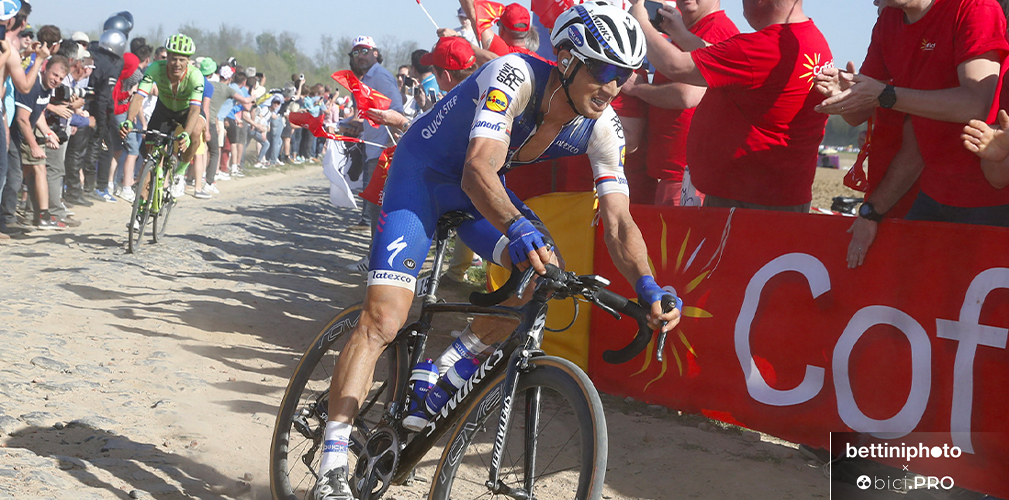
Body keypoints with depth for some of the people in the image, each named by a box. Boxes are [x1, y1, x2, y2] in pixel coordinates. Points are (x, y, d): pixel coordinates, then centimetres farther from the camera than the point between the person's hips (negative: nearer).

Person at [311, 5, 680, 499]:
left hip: (479, 184, 6)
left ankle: (443, 370, 3)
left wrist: (647, 286, -36)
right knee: (383, 319, -18)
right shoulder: (514, 76, -33)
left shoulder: (601, 127, -16)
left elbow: (618, 222, -18)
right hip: (423, 172, -6)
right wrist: (516, 226, -65)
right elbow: (478, 170, -46)